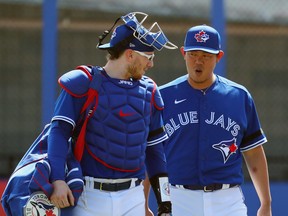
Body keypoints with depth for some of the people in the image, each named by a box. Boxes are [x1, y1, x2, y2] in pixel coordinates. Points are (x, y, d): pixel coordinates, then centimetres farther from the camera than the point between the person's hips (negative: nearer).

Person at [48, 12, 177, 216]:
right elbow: (60, 130, -10)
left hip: (133, 198, 4)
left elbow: (155, 149, 15)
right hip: (91, 196, -4)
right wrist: (58, 179, -24)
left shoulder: (149, 91, 11)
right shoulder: (83, 83, -4)